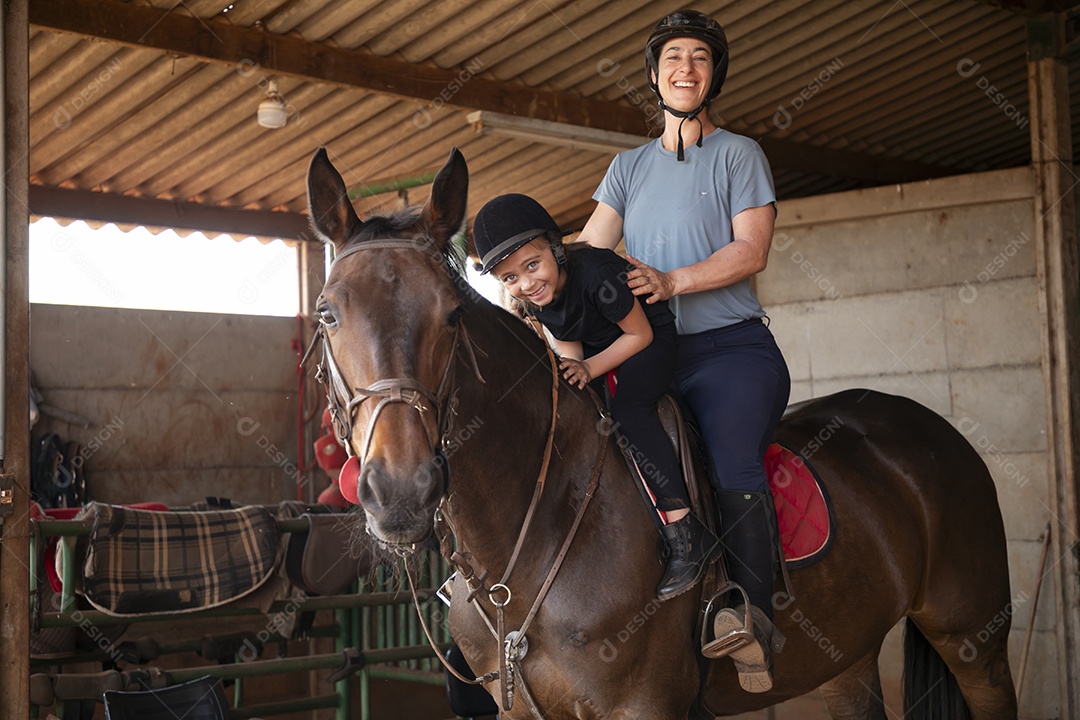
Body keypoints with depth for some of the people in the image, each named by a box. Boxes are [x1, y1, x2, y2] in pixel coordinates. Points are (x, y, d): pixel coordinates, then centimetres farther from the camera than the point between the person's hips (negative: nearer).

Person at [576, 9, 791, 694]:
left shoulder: (739, 154, 8)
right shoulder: (628, 166, 21)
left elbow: (751, 250, -5)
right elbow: (589, 251, 11)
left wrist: (672, 281, -20)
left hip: (732, 348, -5)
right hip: (653, 352, 5)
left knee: (733, 457, -30)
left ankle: (753, 617, -28)